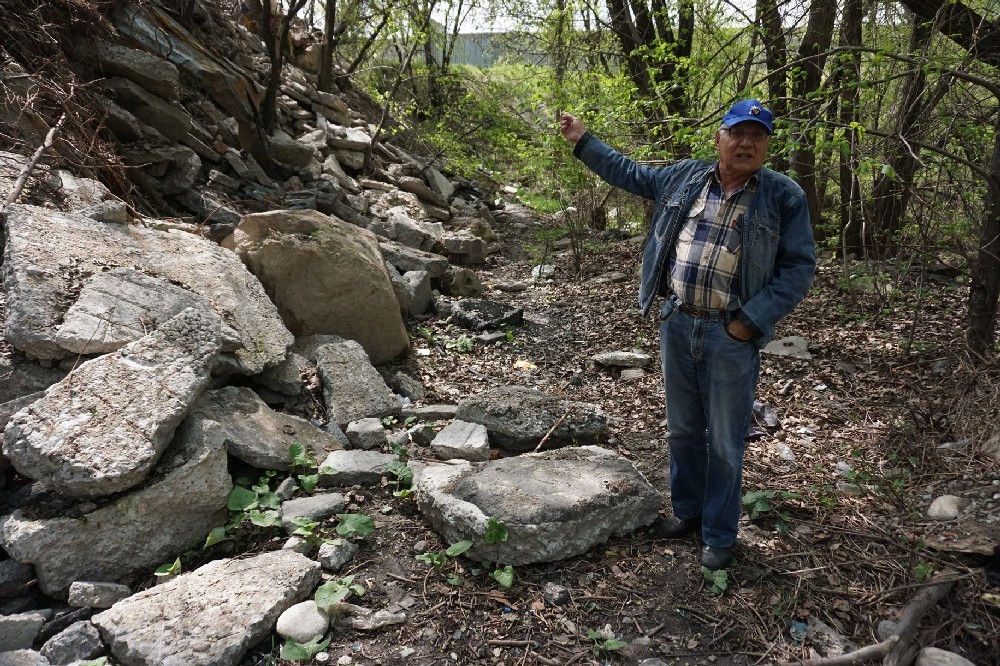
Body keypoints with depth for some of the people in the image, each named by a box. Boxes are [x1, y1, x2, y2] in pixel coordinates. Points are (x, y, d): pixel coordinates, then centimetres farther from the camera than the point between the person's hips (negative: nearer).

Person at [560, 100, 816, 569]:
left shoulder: (784, 197, -5)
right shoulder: (685, 177, 6)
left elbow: (798, 268, -7)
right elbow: (630, 174, 21)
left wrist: (751, 321, -14)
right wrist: (583, 141, 21)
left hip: (731, 336, -4)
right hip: (677, 324, 4)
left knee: (725, 443, 7)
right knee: (682, 429, 17)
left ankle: (719, 535, 25)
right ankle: (687, 511, 37)